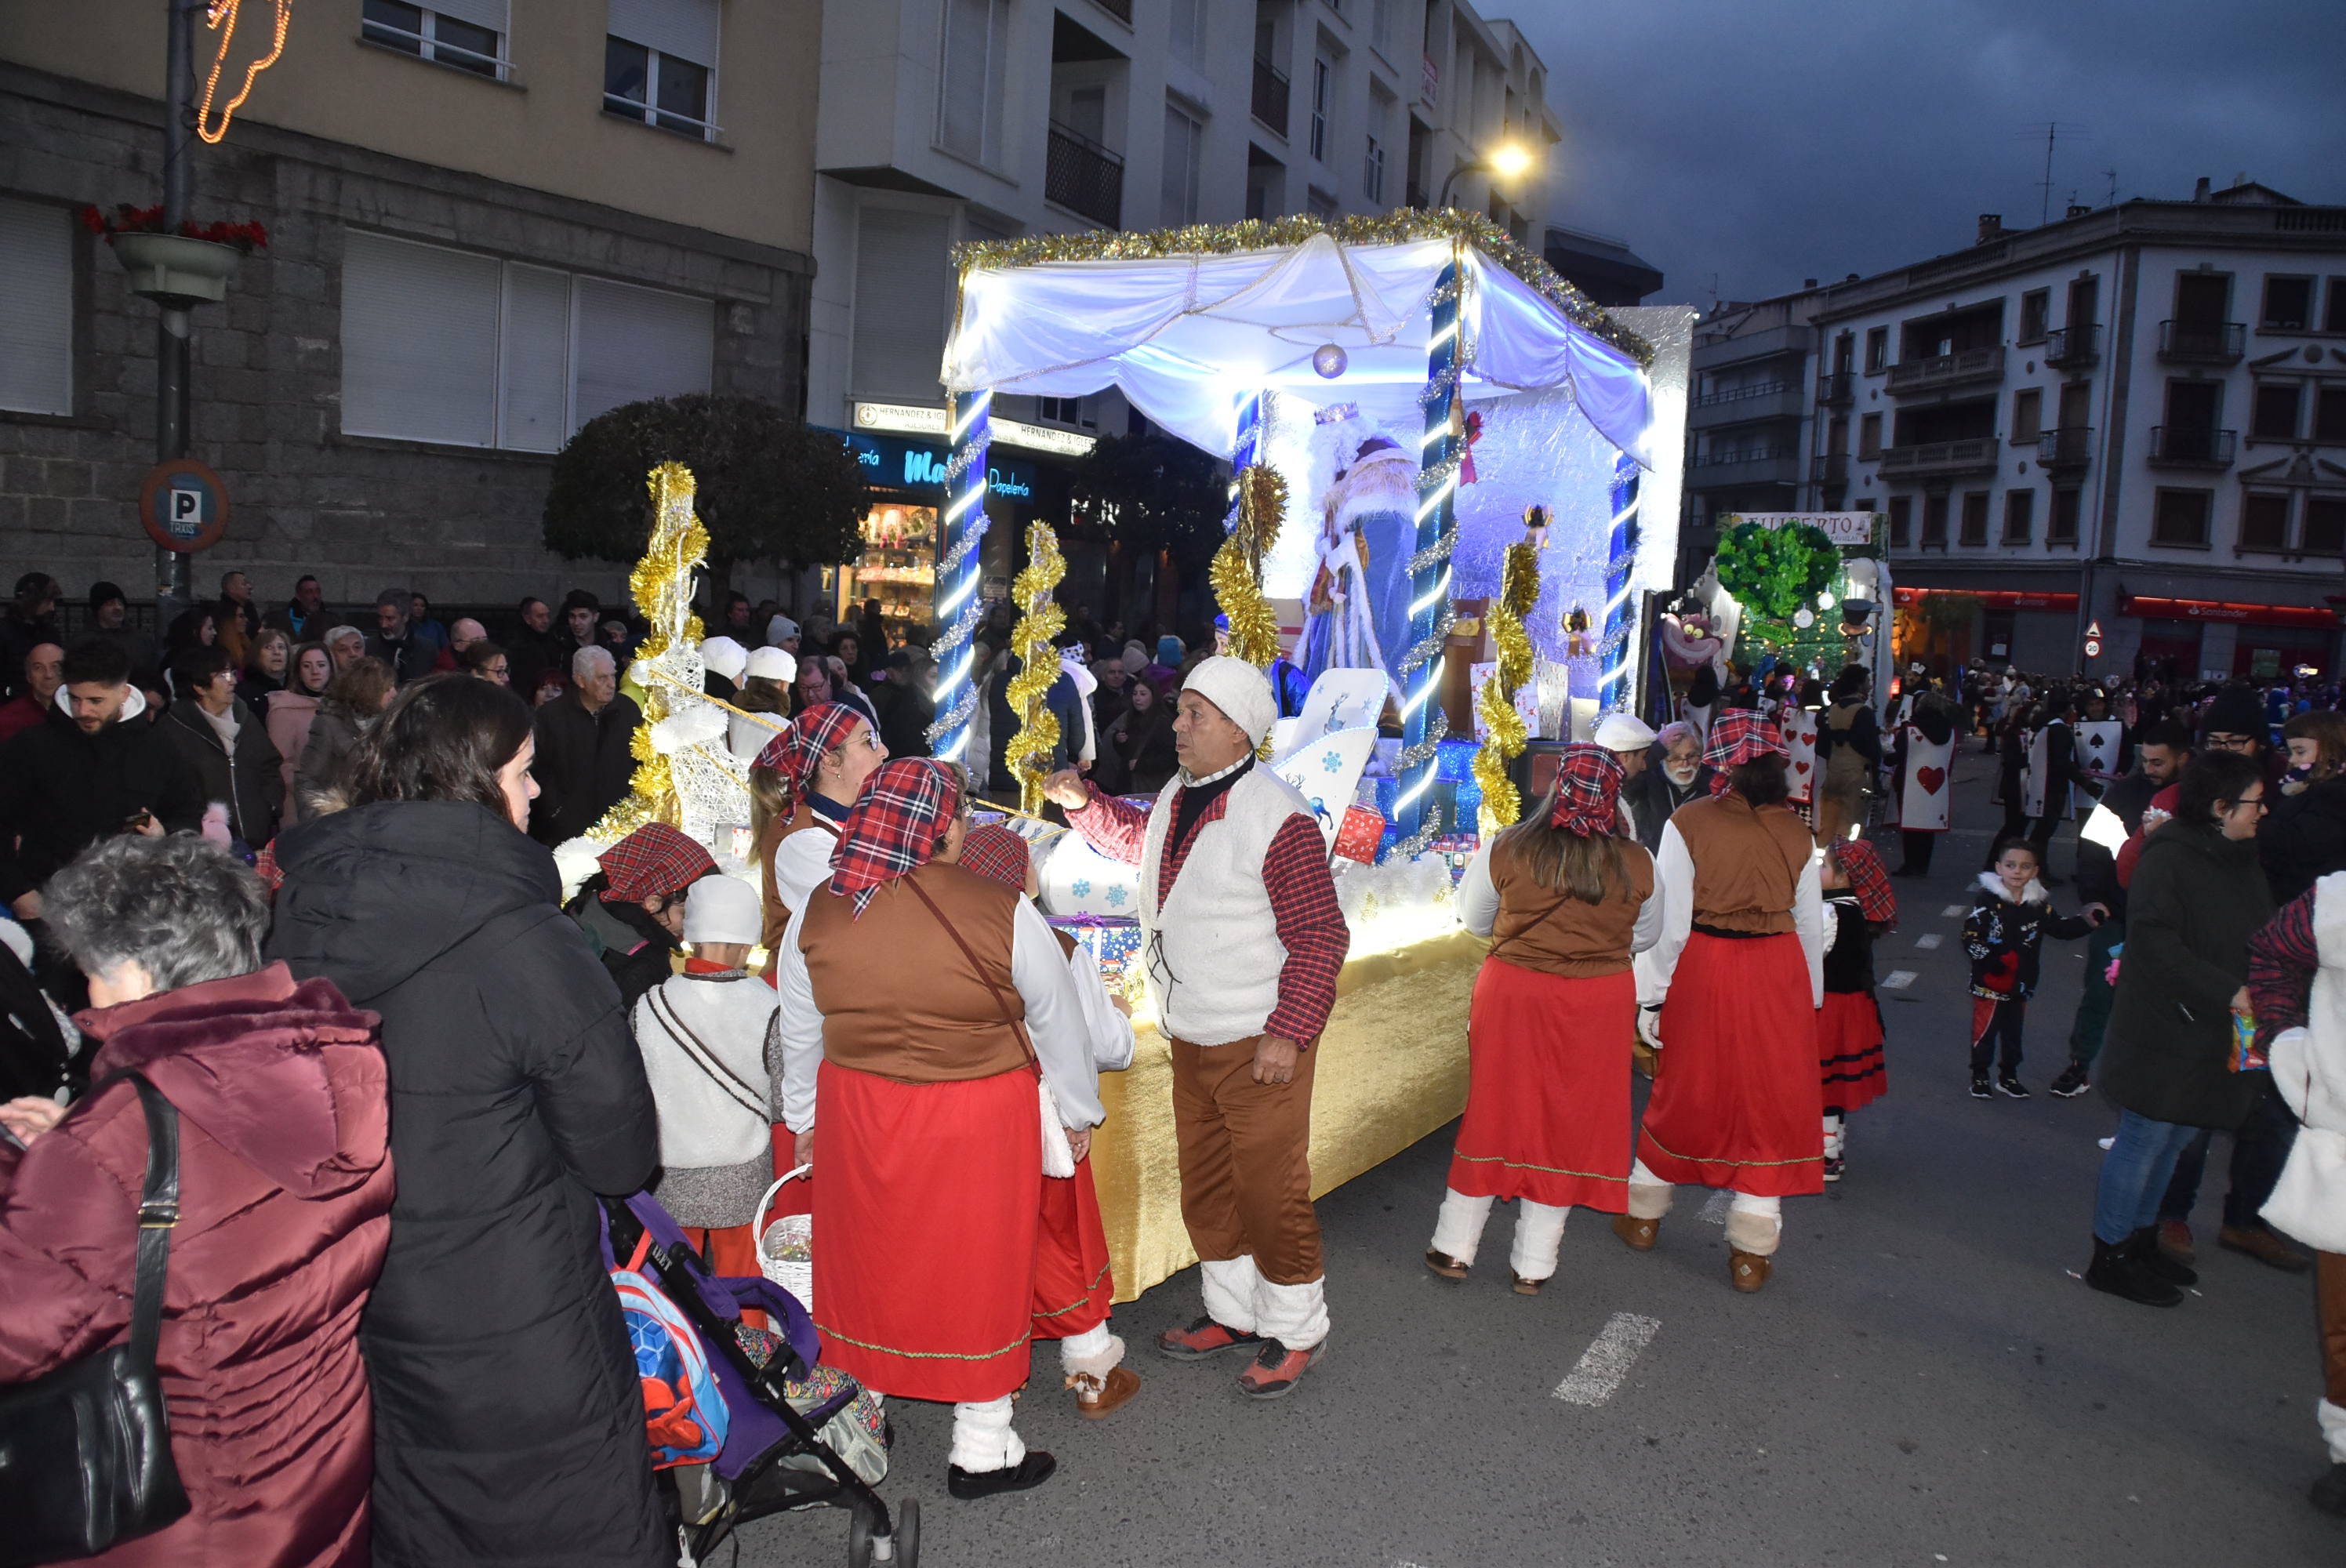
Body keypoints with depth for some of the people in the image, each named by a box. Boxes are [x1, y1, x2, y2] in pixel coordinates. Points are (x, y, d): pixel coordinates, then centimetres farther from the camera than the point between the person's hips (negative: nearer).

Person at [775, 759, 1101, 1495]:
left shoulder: (816, 916, -7)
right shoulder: (1002, 914, -17)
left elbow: (799, 1036, 5)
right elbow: (1058, 1022, -6)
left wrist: (805, 1119, 21)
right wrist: (1077, 1110, 11)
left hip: (856, 1123, 3)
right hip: (978, 1127, -3)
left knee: (870, 1264, 21)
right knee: (978, 1272, 12)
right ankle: (981, 1450, 26)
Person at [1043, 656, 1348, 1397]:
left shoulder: (1279, 819, -20)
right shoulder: (1178, 799, 6)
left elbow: (1319, 936, -19)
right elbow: (1135, 839, 29)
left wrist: (1287, 1032, -23)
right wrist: (1083, 804, 12)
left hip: (1259, 1047, -9)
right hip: (1191, 1038, 9)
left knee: (1269, 1191, 3)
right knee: (1205, 1187, 19)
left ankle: (1296, 1332, 23)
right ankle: (1234, 1313, 38)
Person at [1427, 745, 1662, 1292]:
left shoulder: (1505, 850, -12)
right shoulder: (1637, 864, -8)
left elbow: (1473, 919, 3)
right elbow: (1647, 936, 9)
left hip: (1512, 995, 0)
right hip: (1600, 1004, 1)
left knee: (1494, 1113, 13)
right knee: (1568, 1123, 12)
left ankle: (1455, 1248, 23)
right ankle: (1533, 1266, 21)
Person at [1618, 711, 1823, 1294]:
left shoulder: (1689, 823, -10)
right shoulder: (1796, 831, -1)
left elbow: (1673, 923, -12)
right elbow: (1812, 925, 4)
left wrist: (1653, 996, -4)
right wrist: (1811, 996, 16)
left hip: (1705, 968, -1)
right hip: (1779, 970, 1)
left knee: (1685, 1089, 16)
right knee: (1769, 1100, 10)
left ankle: (1644, 1217, 32)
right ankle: (1751, 1254, 15)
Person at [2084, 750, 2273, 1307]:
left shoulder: (2240, 861, 11)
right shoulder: (2169, 858, -15)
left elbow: (2259, 941, 17)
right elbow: (2155, 942, -22)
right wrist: (2226, 992, -25)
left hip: (2212, 1034, 9)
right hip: (2164, 1029, -9)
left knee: (2174, 1139, 16)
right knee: (2145, 1137, -1)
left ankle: (2141, 1241, 30)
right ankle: (2109, 1256, 10)